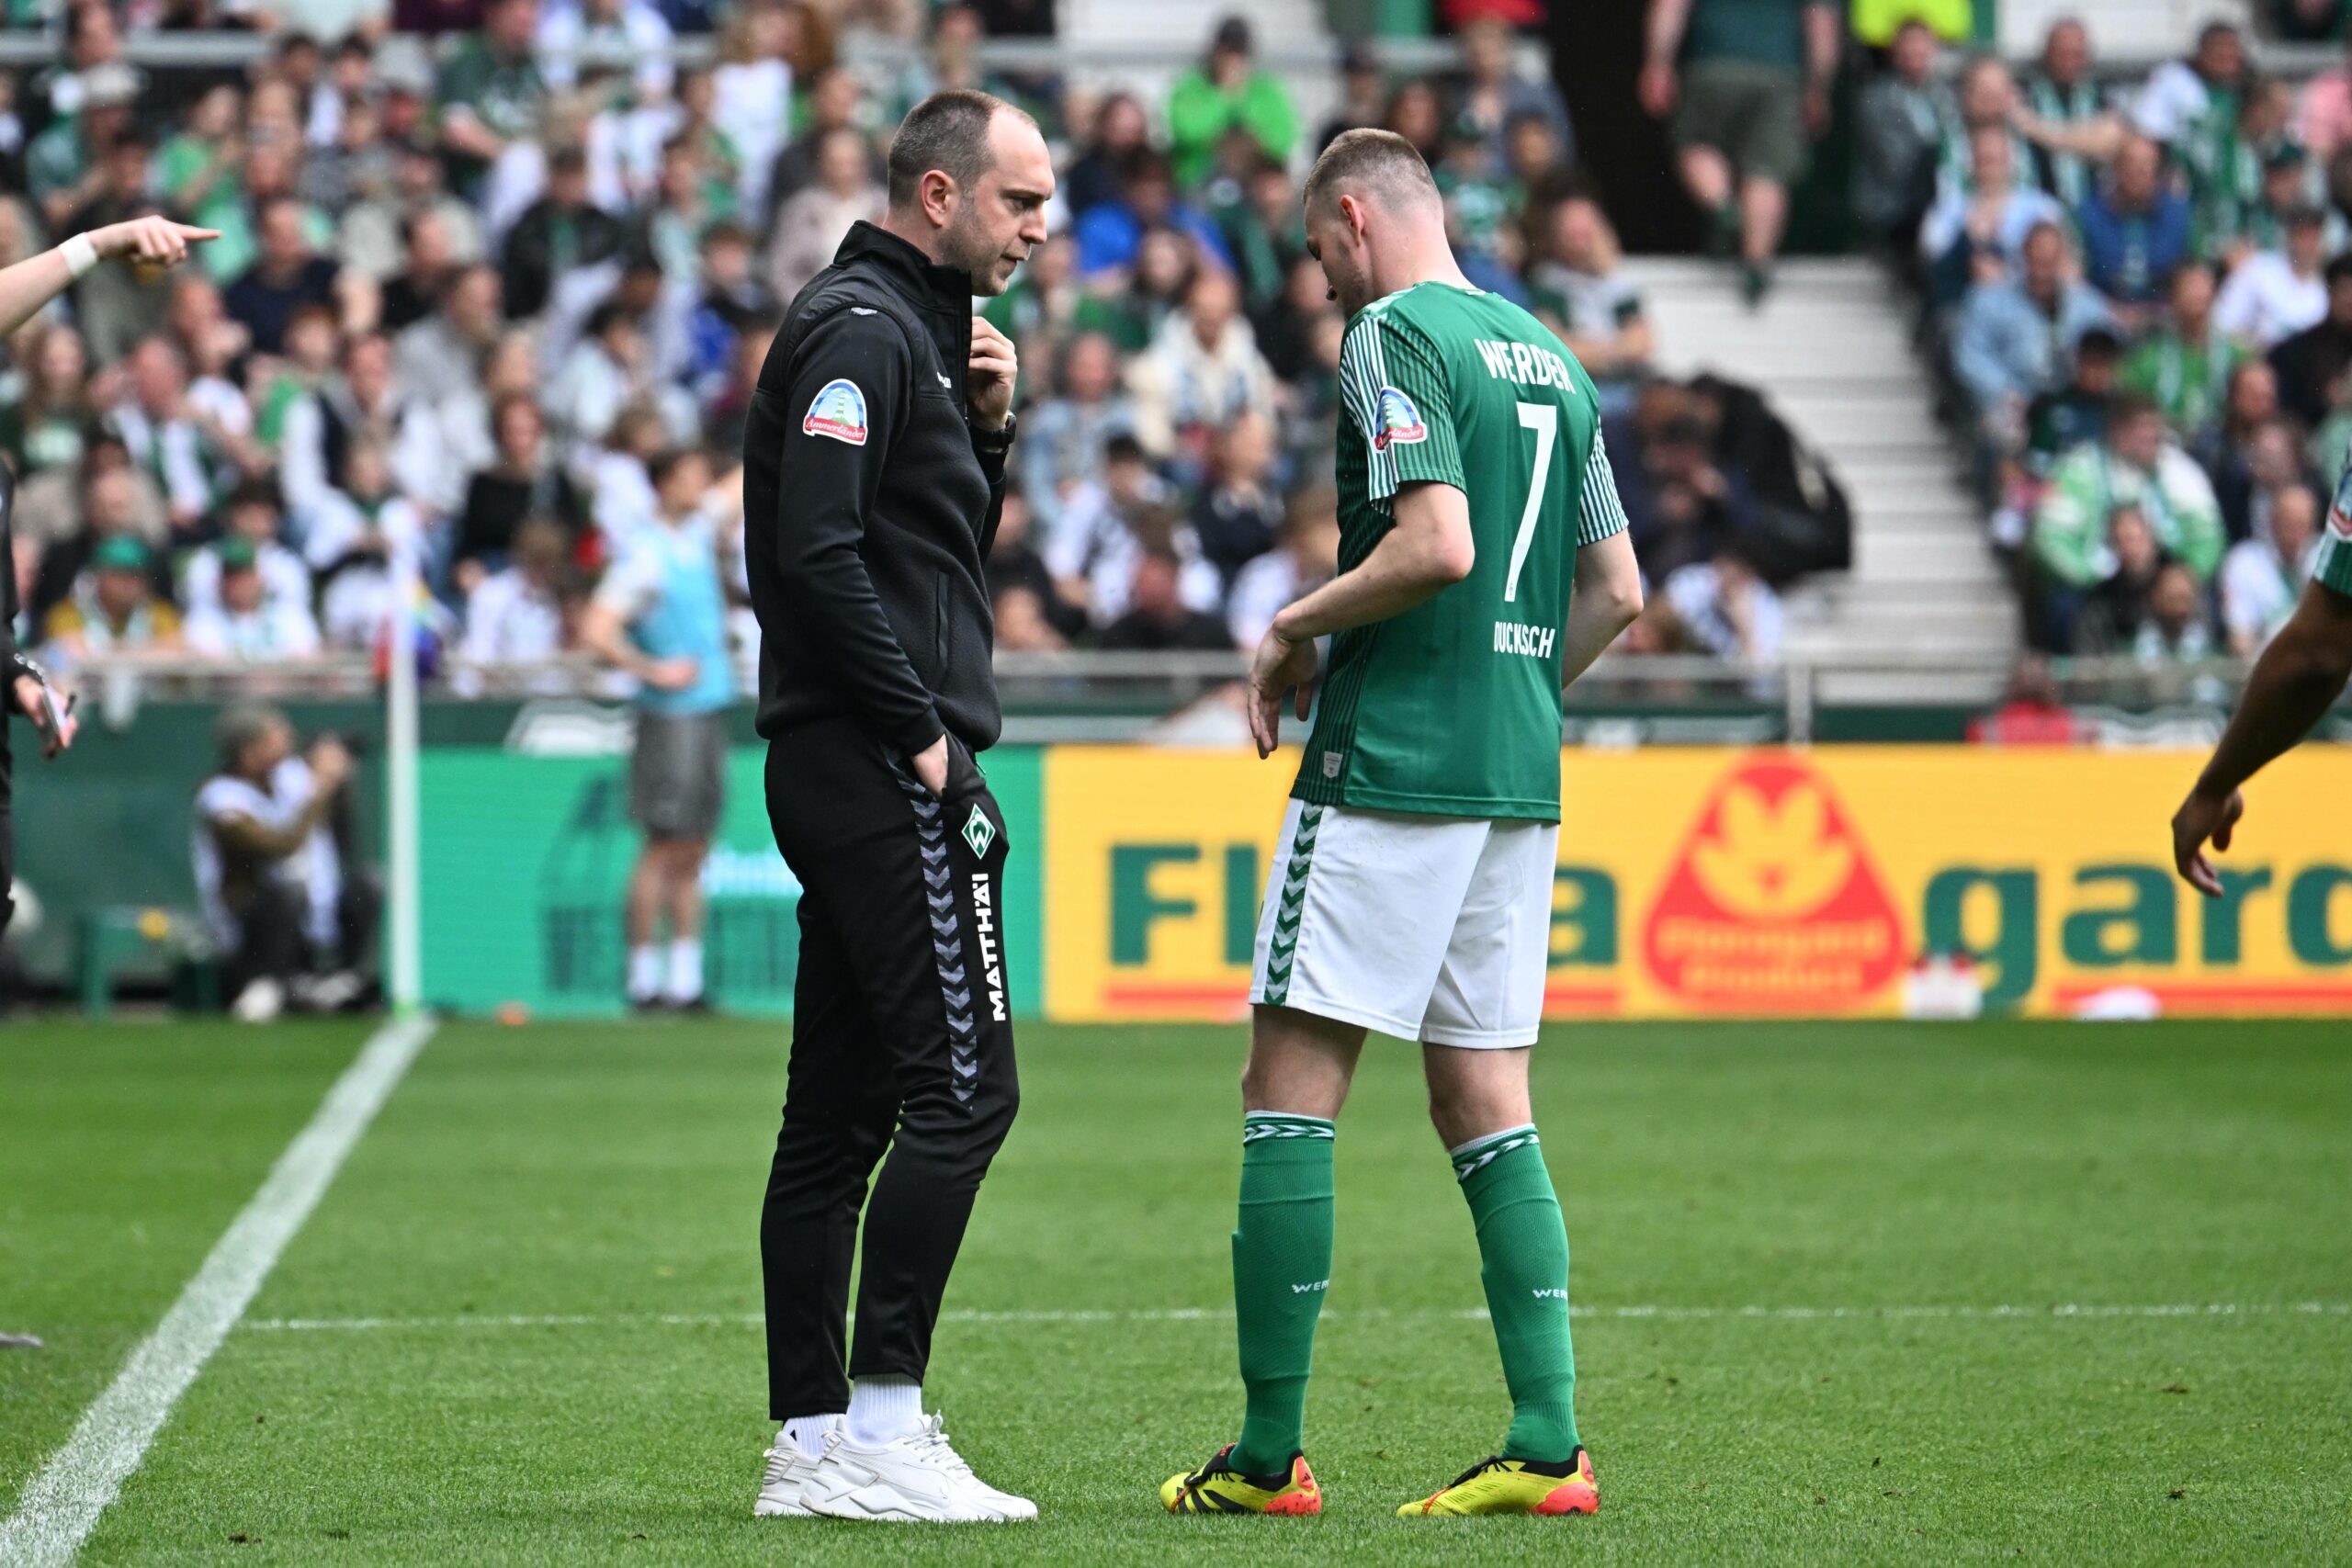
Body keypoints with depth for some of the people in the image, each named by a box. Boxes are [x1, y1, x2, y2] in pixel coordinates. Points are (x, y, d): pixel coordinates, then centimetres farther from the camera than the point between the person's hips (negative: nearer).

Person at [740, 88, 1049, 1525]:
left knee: (839, 1112, 8)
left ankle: (813, 1445, 9)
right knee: (962, 1087, -12)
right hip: (885, 773, -11)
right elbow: (819, 548, -21)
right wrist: (919, 732, -17)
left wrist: (985, 428, 10)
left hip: (843, 774, 11)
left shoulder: (910, 329, 21)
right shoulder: (861, 330, -11)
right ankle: (882, 1425, -12)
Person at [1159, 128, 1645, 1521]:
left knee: (1291, 1086, -3)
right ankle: (1548, 1444, 1)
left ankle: (1269, 1455, -3)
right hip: (1521, 779, 8)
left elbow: (1439, 544, -20)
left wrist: (1295, 632, -7)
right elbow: (1617, 589, 16)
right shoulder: (1552, 359, 16)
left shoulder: (1396, 334, -9)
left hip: (1392, 765, -8)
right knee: (1487, 1102, 9)